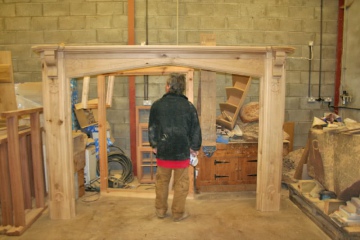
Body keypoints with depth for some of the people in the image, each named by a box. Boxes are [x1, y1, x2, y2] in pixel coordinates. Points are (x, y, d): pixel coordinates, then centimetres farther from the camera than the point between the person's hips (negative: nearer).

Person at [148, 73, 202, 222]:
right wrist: (195, 147, 9)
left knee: (162, 181, 16)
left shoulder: (157, 105, -4)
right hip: (182, 151, -1)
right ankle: (178, 213, 19)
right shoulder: (189, 106, -6)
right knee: (181, 183, 10)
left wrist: (154, 145, 14)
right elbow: (195, 129, -2)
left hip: (163, 150, 2)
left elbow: (152, 127, 2)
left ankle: (160, 210, 28)